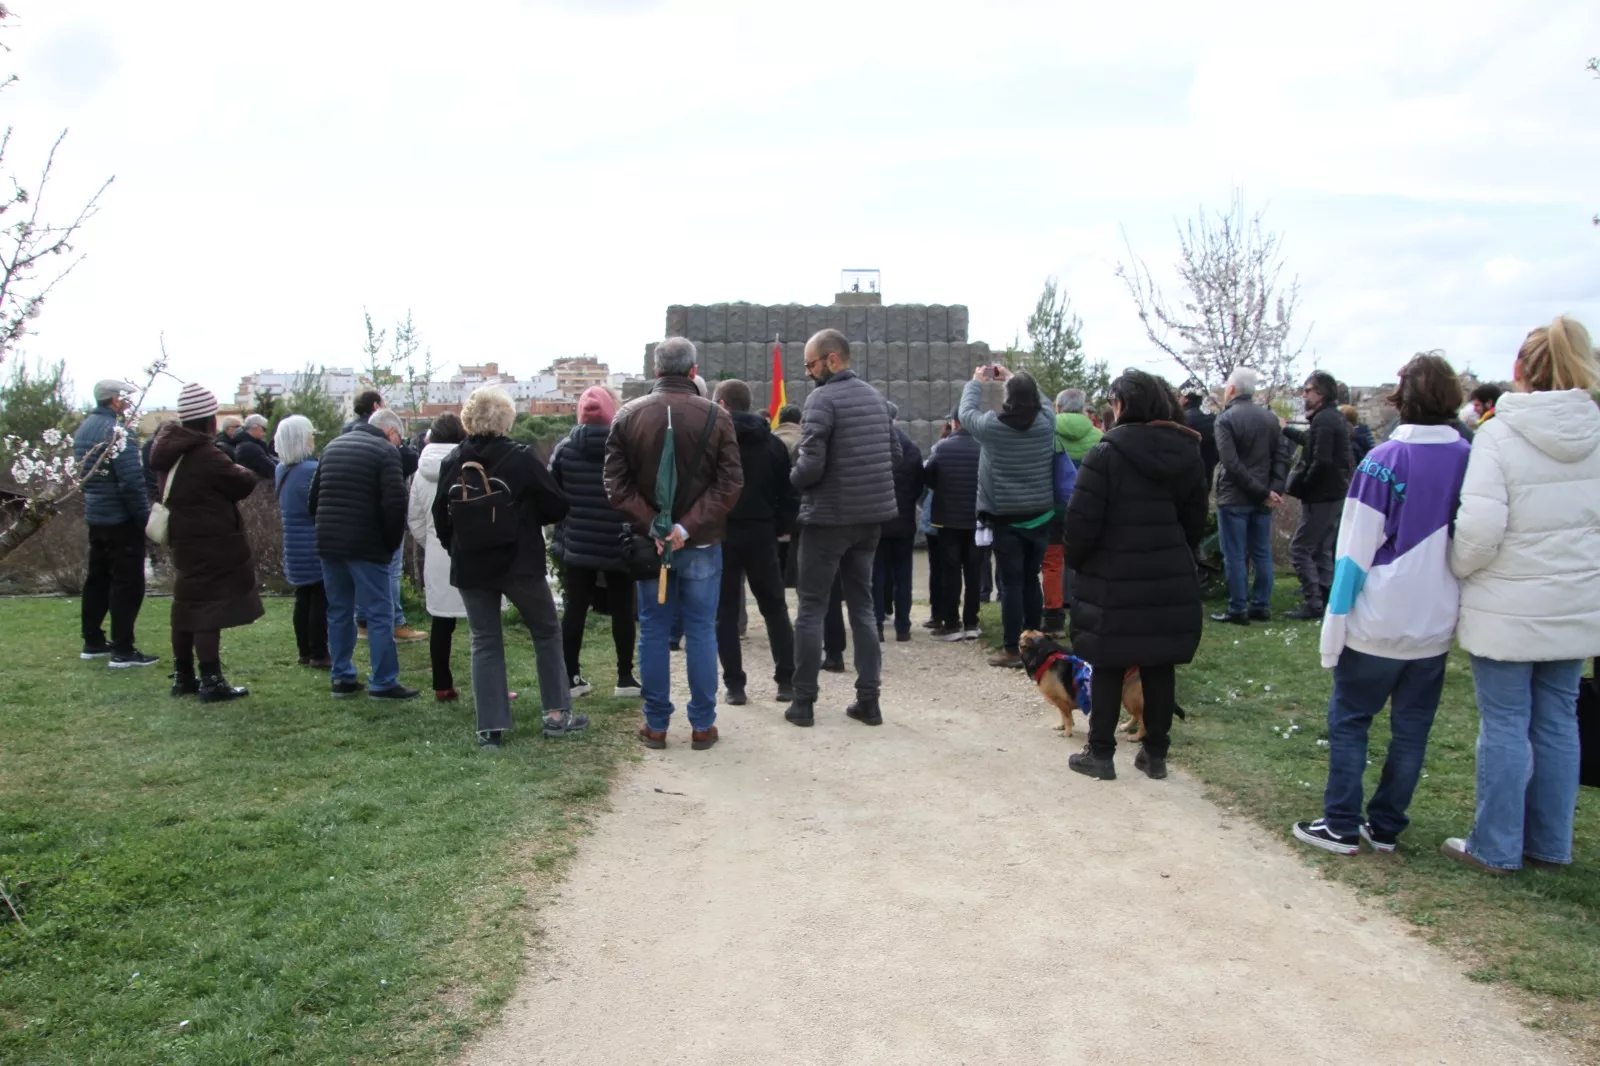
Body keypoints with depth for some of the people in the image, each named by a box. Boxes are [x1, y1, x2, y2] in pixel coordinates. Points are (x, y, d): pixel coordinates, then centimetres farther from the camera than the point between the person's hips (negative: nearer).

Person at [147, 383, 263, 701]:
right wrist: (241, 471, 9)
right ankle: (211, 681, -6)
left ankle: (183, 676, 25)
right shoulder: (207, 456, -20)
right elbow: (244, 484, -14)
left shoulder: (173, 452, 8)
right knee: (210, 608, -7)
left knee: (187, 605, 16)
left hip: (186, 542, 9)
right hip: (214, 544, -9)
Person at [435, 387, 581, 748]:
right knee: (547, 633, 13)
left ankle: (490, 727, 7)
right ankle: (557, 714, 14)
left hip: (470, 566, 3)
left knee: (485, 643, 10)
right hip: (519, 563, -3)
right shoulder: (521, 458, -11)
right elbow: (557, 506, -7)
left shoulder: (453, 461, -1)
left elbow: (440, 516, 7)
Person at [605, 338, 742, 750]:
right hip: (702, 544, -1)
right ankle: (702, 725, 12)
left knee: (653, 632, 9)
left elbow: (616, 484, -6)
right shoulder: (716, 416, -5)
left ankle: (656, 725, 15)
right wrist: (688, 527, -13)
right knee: (701, 631, 7)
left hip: (649, 542, 1)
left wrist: (652, 526, -9)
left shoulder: (628, 415, -1)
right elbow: (730, 483, -11)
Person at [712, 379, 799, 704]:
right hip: (762, 534, 3)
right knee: (775, 608, 12)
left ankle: (735, 685, 4)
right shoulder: (773, 442, 8)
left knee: (725, 612, 6)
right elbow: (789, 494, 4)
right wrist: (778, 528, 8)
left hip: (723, 533, -3)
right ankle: (788, 681, 11)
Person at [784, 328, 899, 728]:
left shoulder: (822, 398, -14)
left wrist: (794, 479, -1)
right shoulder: (876, 397, 9)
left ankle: (804, 702, 8)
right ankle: (869, 699, 13)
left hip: (828, 517, -7)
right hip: (871, 515, 7)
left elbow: (810, 465, -21)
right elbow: (896, 454, 13)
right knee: (862, 605, 13)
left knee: (811, 608, 4)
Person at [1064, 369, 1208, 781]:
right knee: (1160, 668, 12)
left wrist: (1075, 561, 2)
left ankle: (1100, 754, 14)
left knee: (1108, 668, 6)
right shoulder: (1187, 453, 5)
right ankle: (1156, 754, 21)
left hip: (1114, 581, -5)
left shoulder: (1105, 454, -14)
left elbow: (1082, 521, -15)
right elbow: (1196, 521, 11)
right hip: (1171, 582, 5)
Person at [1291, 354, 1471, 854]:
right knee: (1411, 729, 13)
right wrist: (1461, 610, 16)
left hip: (1379, 623, -4)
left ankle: (1341, 827, 11)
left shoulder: (1384, 461, -13)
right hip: (1436, 625, 5)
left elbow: (1356, 550, -12)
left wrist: (1336, 620, -7)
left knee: (1349, 721, 8)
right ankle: (1386, 827, 22)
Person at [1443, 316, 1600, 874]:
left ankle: (1495, 847, 14)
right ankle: (1551, 844, 26)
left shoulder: (1498, 435, -15)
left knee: (1504, 725, 4)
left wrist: (1458, 568, -2)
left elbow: (1480, 527, -20)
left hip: (1507, 609, -5)